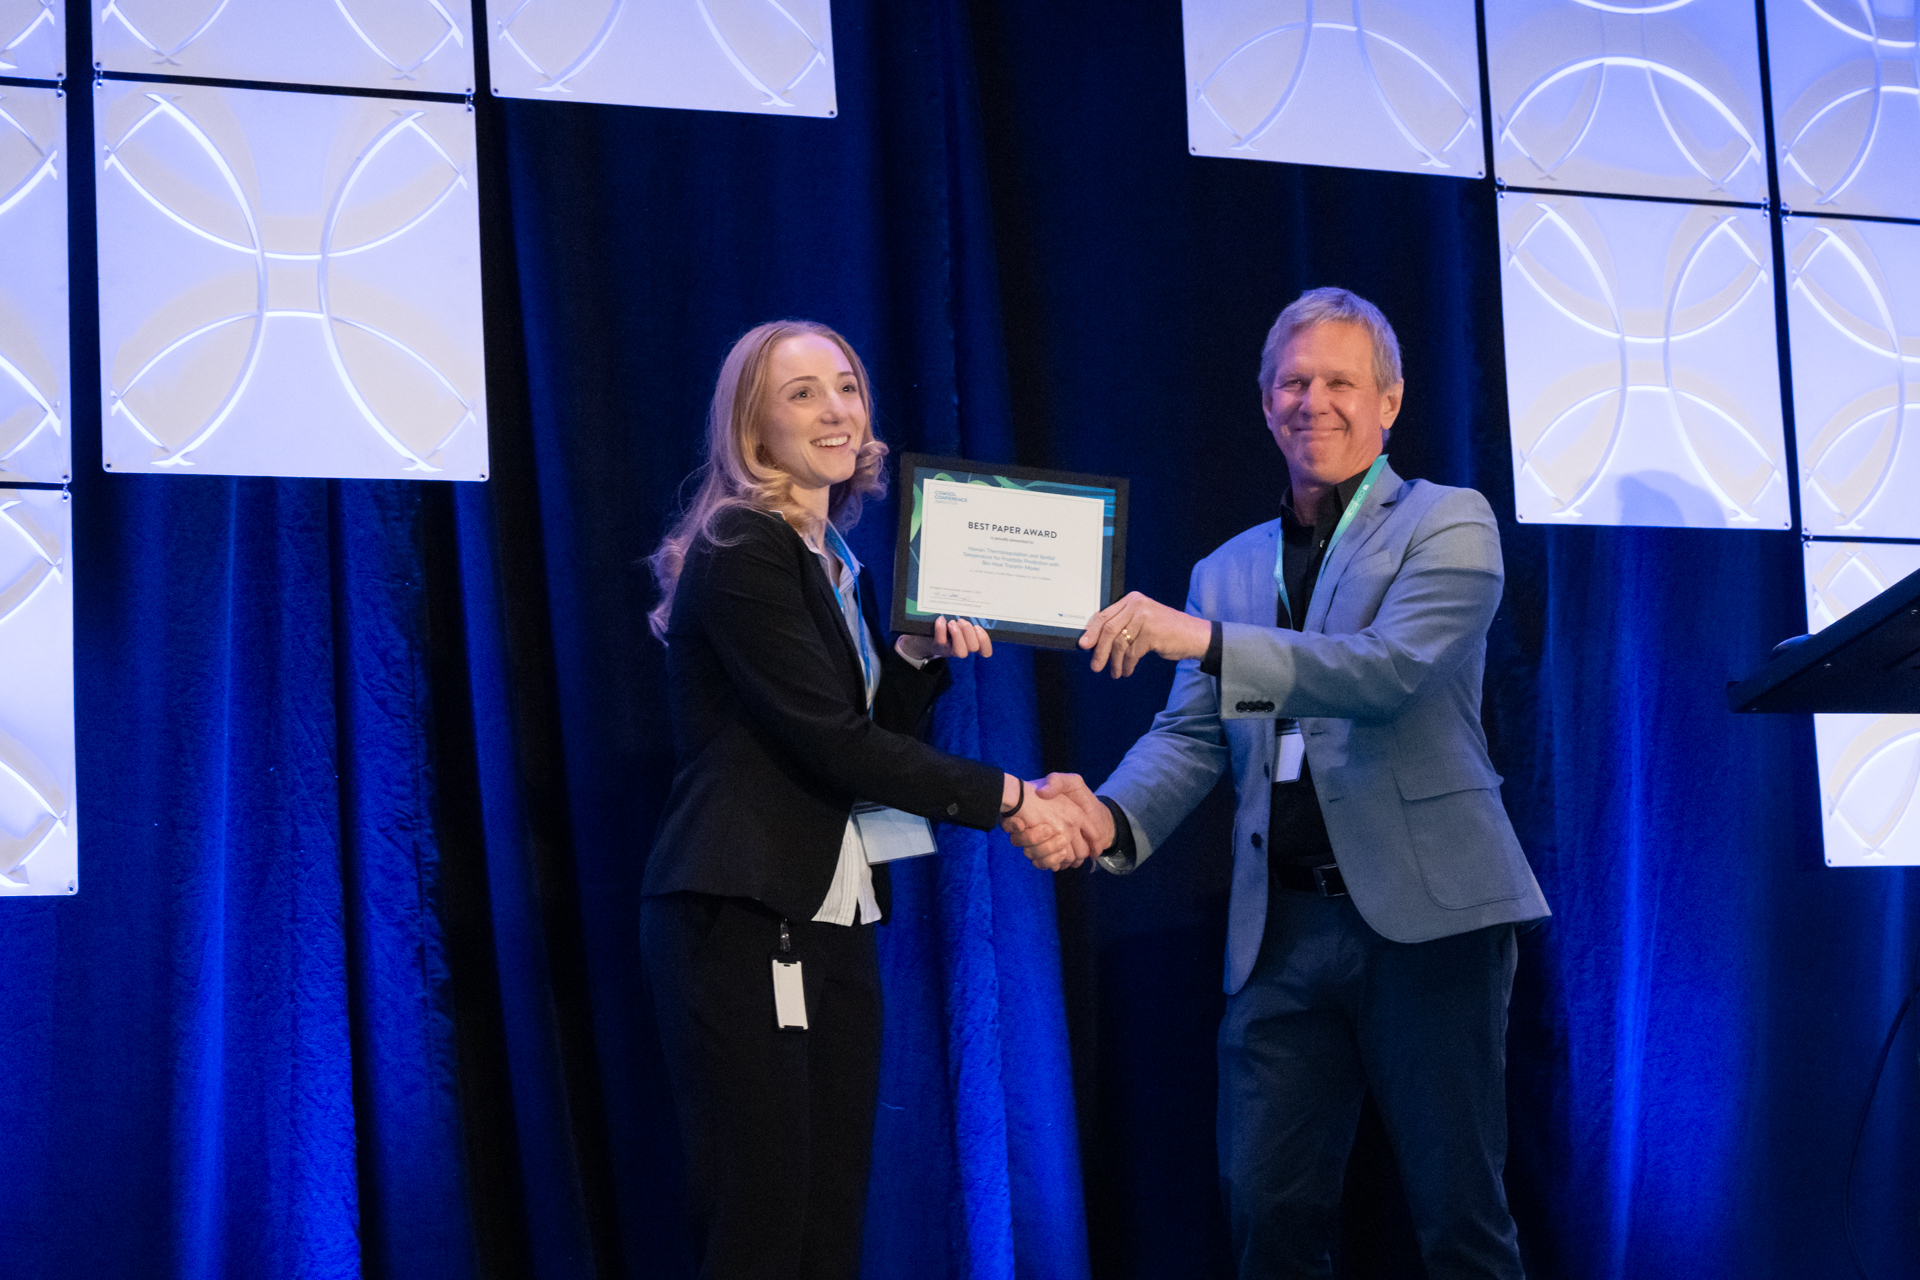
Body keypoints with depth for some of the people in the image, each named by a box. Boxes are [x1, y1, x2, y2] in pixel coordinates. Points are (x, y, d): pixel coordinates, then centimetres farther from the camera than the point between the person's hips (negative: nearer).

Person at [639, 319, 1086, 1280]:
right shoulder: (740, 548, -9)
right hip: (741, 919, -8)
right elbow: (830, 740, -15)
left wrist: (920, 654, 3)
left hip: (835, 920, 8)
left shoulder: (837, 564, 17)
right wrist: (1004, 798, -13)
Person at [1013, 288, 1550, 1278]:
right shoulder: (1226, 571, 19)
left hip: (1424, 916, -4)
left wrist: (1207, 641, -24)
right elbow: (1191, 736, 11)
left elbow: (1393, 669, -15)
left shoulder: (1448, 525, 3)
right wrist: (1113, 815, -11)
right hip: (1282, 928, 5)